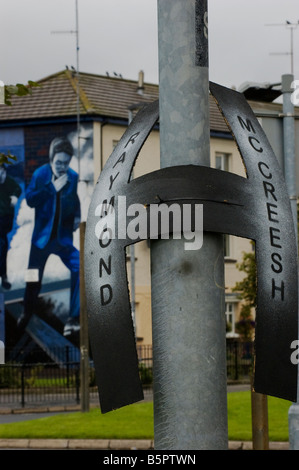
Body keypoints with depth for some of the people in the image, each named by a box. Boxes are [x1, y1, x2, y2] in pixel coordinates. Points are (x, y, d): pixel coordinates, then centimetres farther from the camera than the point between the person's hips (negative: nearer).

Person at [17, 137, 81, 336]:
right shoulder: (40, 174, -6)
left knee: (81, 269, -18)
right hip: (42, 236, -1)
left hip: (64, 237, 1)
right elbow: (30, 199, -15)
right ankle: (27, 314, 34)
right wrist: (52, 188, -22)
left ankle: (74, 318, -13)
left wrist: (76, 217, -3)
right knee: (34, 280, 7)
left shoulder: (73, 177, -2)